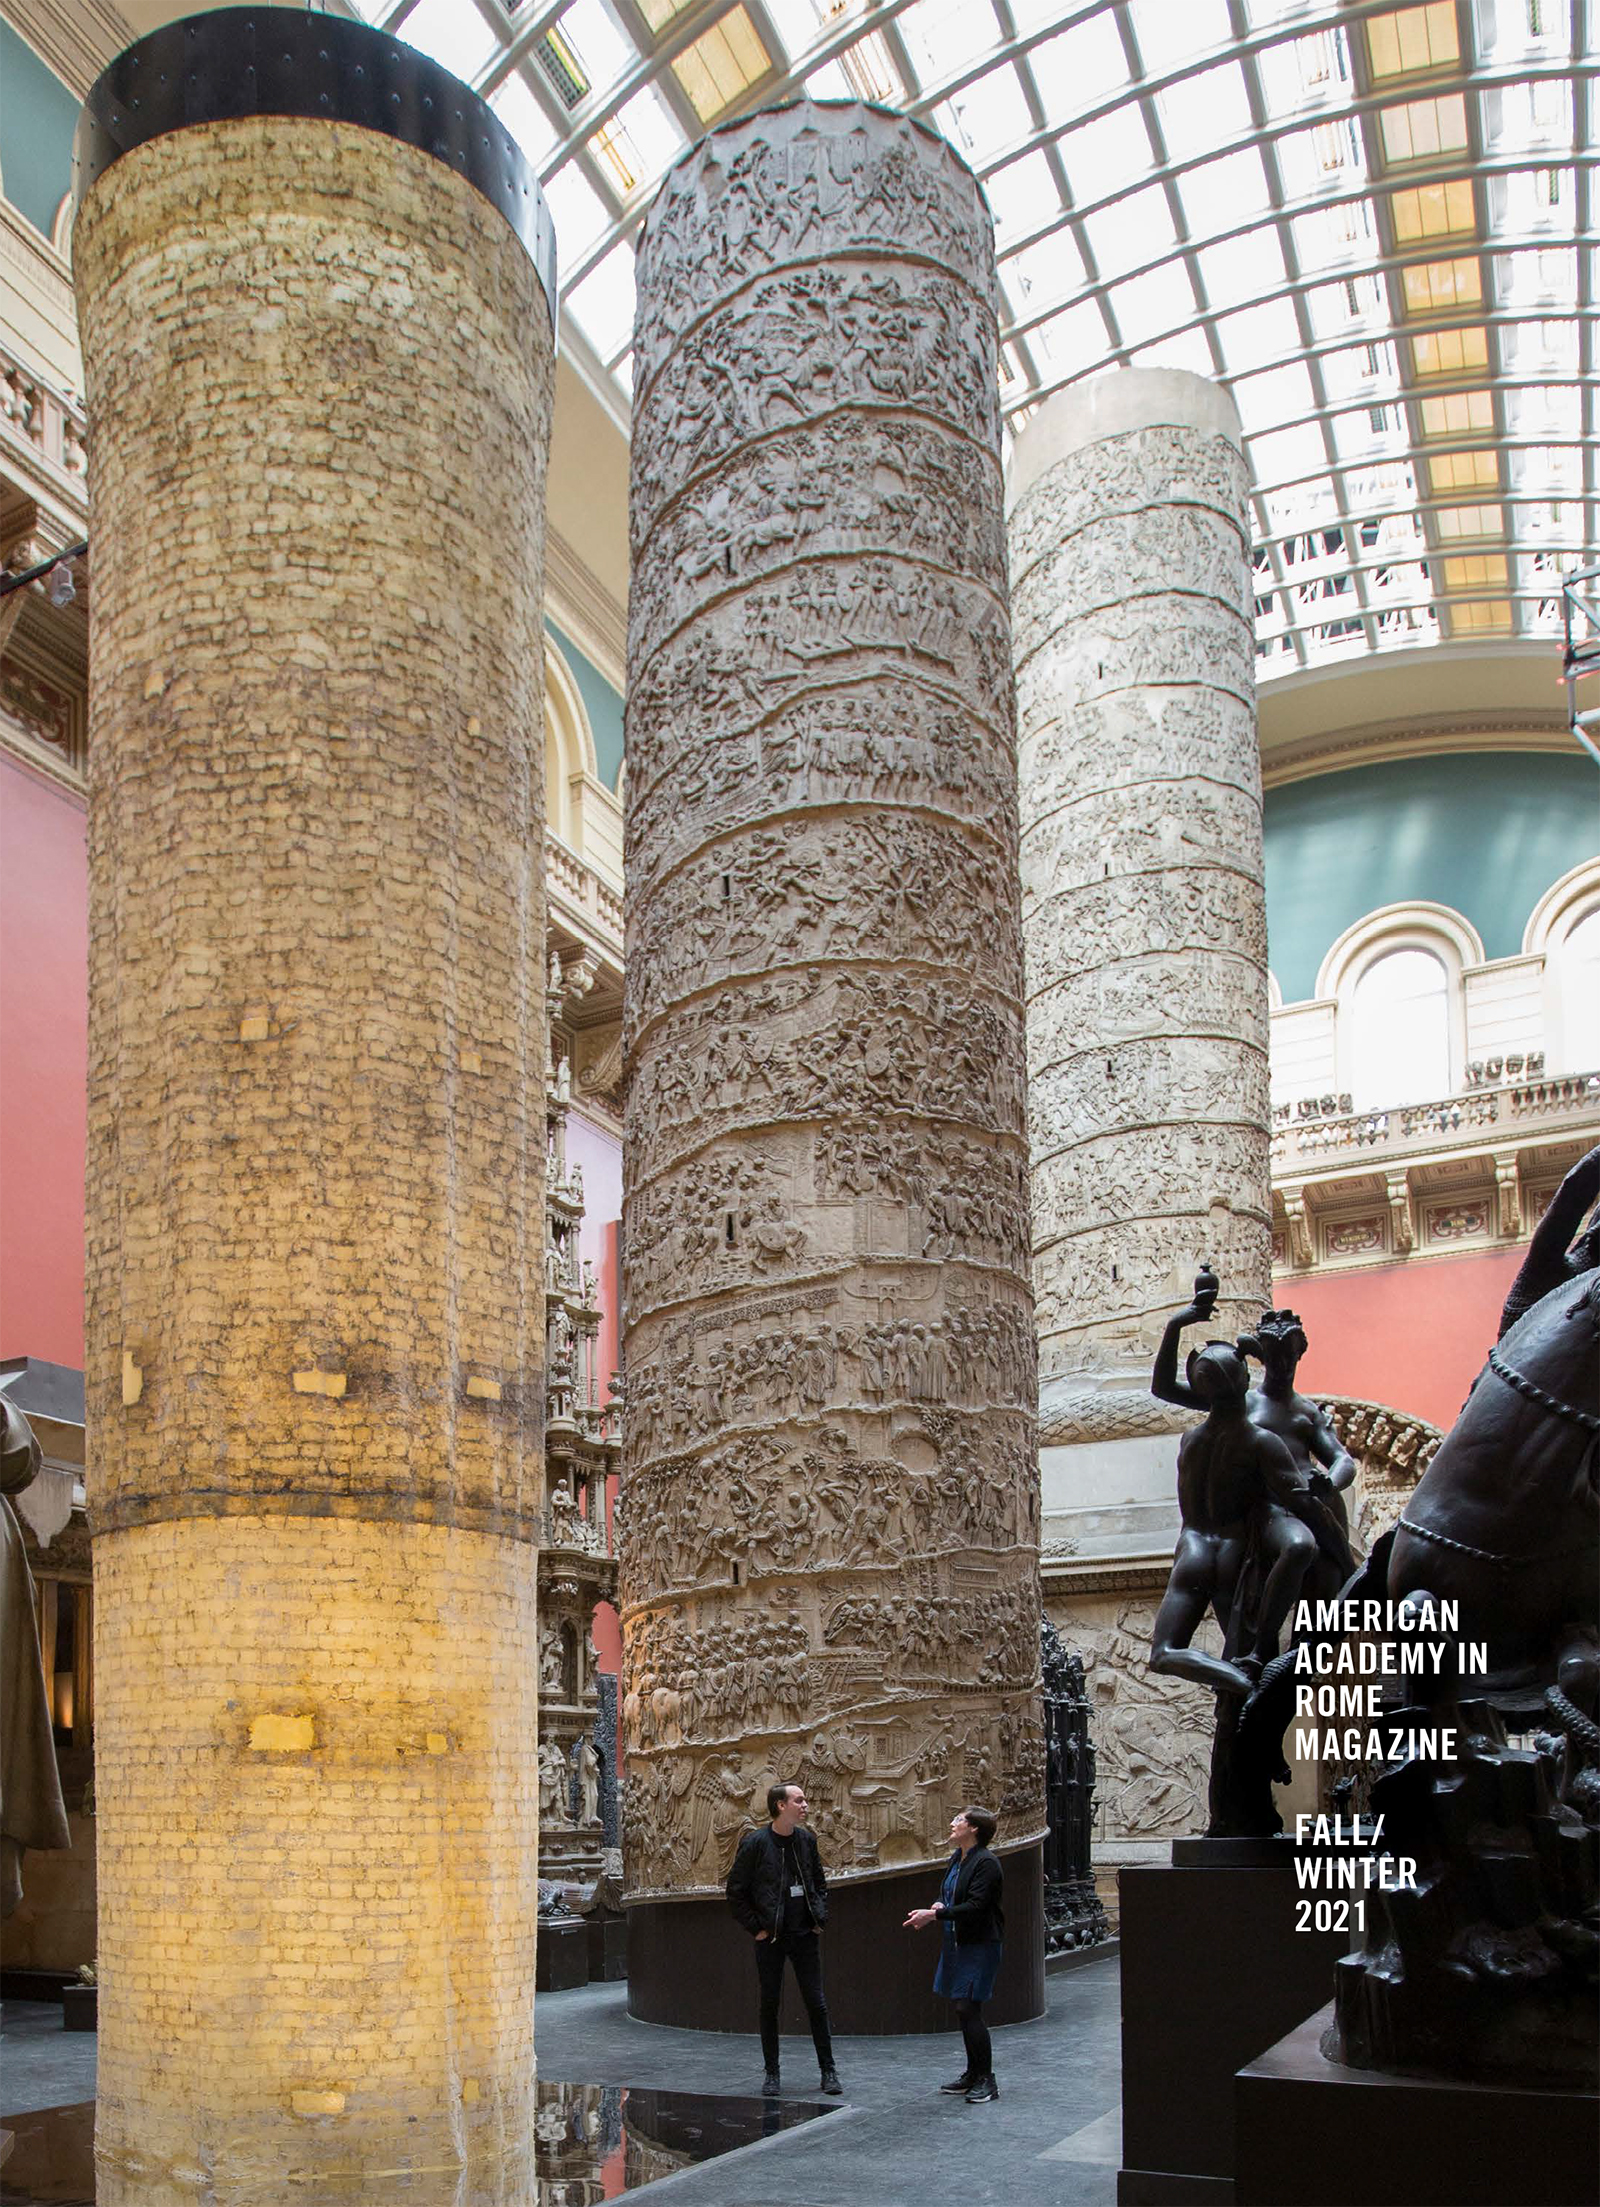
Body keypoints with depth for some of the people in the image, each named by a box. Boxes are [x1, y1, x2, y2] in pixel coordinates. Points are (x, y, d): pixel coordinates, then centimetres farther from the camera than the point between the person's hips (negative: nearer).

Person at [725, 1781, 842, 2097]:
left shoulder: (806, 1840, 5)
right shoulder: (754, 1843, -10)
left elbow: (820, 1882, 17)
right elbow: (736, 1893, -4)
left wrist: (820, 1917, 6)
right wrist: (755, 1927, -7)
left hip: (805, 1936, 3)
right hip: (770, 1938, -3)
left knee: (816, 2003, 3)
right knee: (770, 2004, 5)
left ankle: (828, 2070, 11)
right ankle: (771, 2072, 17)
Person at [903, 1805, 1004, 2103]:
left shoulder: (986, 1863, -17)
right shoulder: (957, 1858, 11)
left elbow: (975, 1906, -22)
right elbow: (949, 1895, 20)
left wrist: (934, 1914, -21)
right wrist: (938, 1907, -3)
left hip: (978, 1945, -9)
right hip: (956, 1943, 9)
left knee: (968, 2009, -10)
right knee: (963, 2009, 13)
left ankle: (986, 2080, -1)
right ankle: (973, 2074, 23)